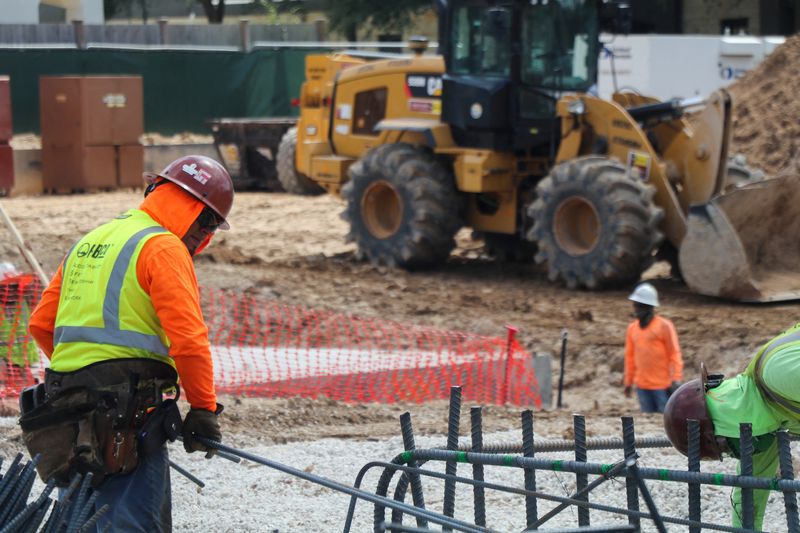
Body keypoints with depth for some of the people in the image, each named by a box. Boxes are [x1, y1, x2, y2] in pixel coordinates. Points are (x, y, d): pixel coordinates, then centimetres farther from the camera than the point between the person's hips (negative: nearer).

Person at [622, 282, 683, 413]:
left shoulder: (664, 326, -7)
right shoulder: (632, 328, 8)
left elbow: (674, 353, -6)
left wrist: (676, 379, -13)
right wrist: (628, 381, 15)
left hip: (662, 385, -5)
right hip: (642, 386, 5)